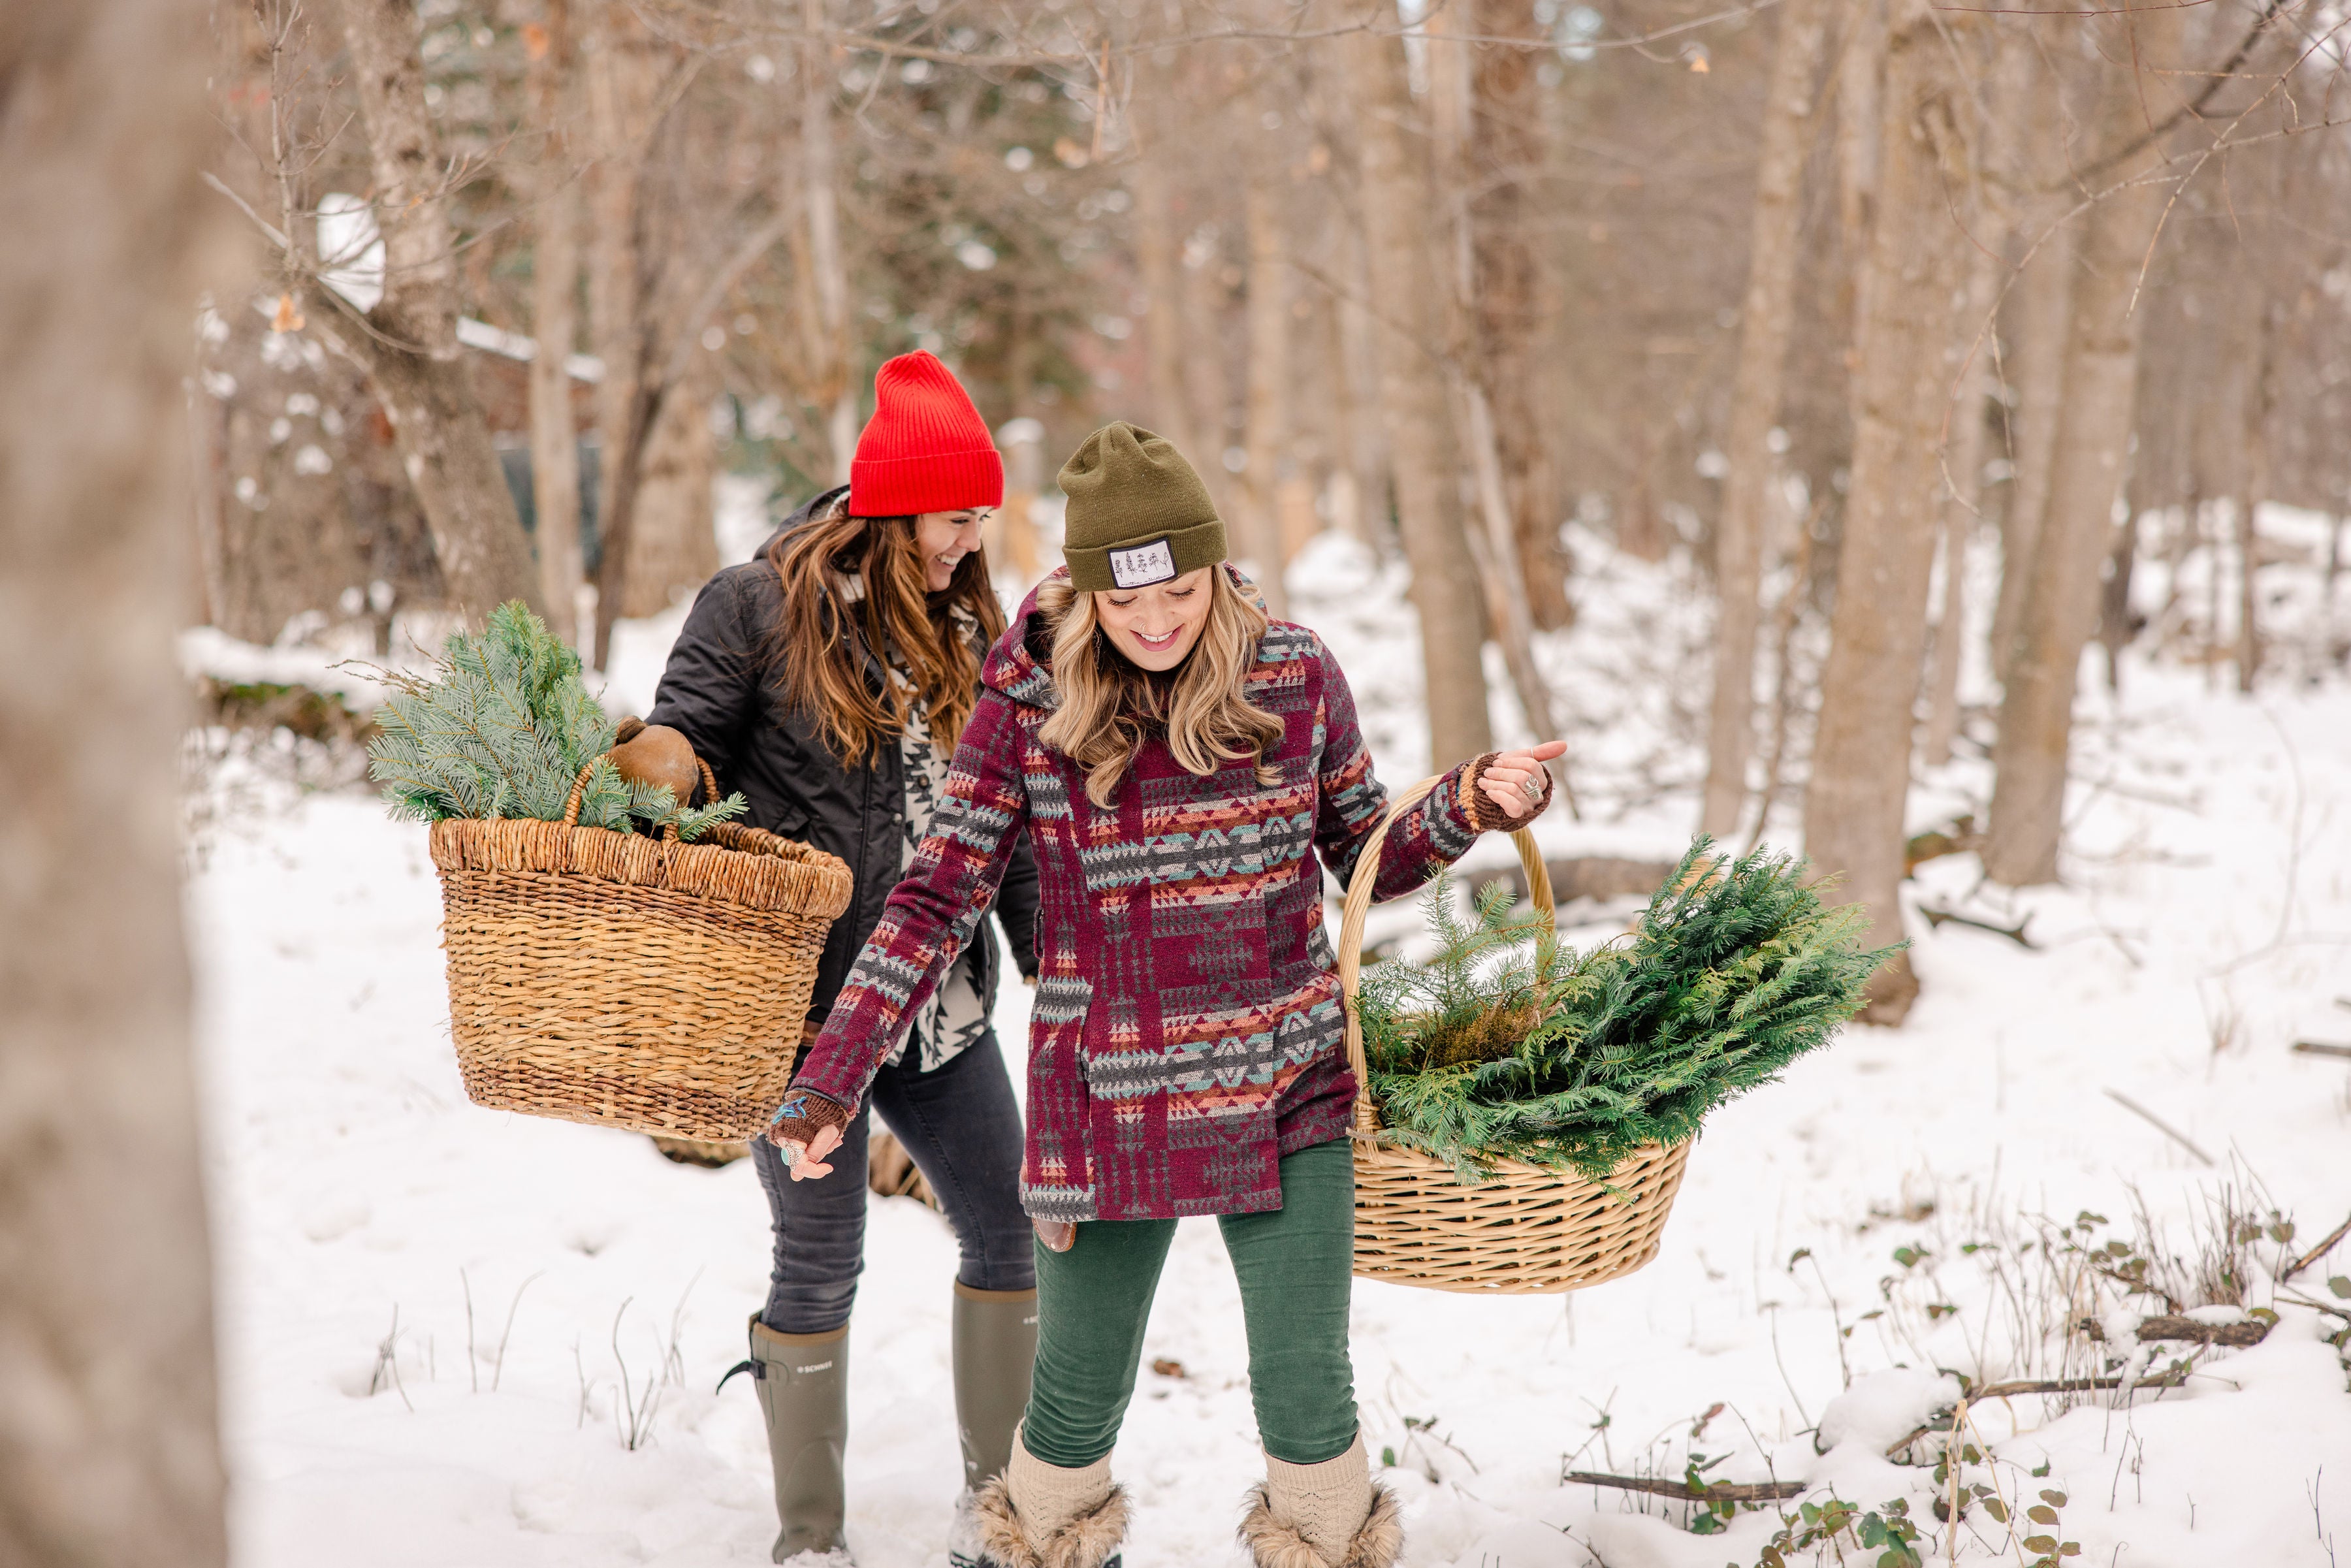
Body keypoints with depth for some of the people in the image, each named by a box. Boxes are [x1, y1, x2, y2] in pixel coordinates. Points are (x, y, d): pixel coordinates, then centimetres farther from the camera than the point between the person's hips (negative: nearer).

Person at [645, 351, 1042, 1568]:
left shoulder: (966, 628, 11)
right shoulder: (758, 608, -6)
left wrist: (1052, 954, 10)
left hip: (940, 999, 6)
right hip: (804, 998, -6)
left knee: (1011, 1232, 10)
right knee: (820, 1266, 1)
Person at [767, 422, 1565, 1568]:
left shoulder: (1295, 676, -3)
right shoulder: (1031, 700, -8)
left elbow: (1366, 858, 9)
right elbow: (938, 896, -8)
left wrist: (1469, 809, -10)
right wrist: (830, 1081, -14)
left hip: (1285, 1091, 1)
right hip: (1106, 1105, -1)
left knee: (1303, 1383, 0)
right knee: (1081, 1393, 12)